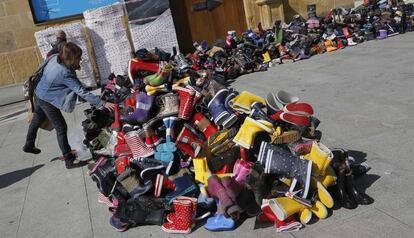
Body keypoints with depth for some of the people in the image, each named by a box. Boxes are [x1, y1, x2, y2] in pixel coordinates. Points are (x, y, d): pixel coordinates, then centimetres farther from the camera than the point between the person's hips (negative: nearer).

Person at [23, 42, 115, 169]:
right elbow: (82, 92, -35)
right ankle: (69, 160, 3)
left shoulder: (55, 58, -12)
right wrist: (103, 103, -35)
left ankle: (29, 145, 51)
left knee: (37, 120, 28)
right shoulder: (65, 73, -34)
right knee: (61, 128, -2)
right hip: (47, 101, -9)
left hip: (38, 94, 9)